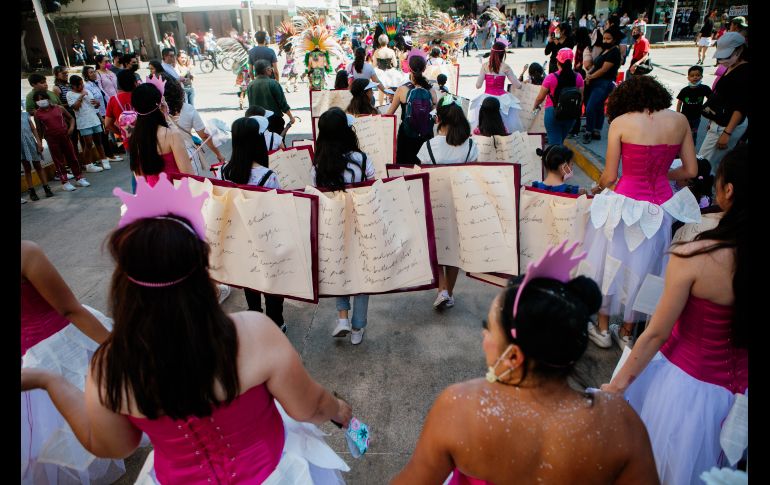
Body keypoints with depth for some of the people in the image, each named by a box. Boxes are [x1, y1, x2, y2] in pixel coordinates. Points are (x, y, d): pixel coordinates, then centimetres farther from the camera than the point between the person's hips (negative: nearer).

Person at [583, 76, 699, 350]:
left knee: (612, 265, 16)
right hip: (661, 208, 4)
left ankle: (603, 329, 32)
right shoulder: (680, 120, 0)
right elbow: (690, 171, 5)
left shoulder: (620, 122, -10)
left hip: (626, 205, -3)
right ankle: (627, 333, 35)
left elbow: (609, 176, -8)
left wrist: (600, 187, 14)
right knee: (643, 269, 18)